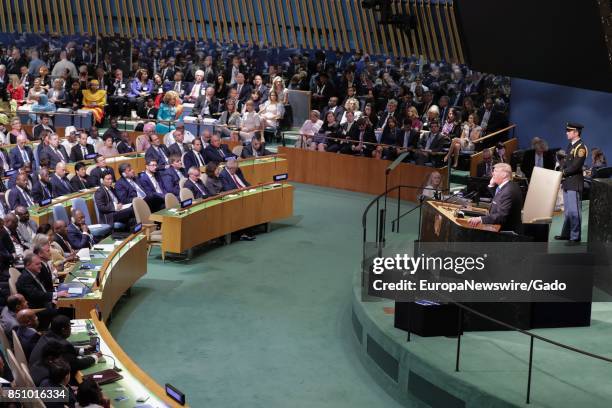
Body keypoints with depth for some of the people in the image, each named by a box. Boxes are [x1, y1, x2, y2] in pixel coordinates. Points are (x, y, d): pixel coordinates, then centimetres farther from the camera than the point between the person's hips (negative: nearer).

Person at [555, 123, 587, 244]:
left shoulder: (581, 147, -13)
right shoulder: (570, 145, 14)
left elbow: (576, 166, -19)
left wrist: (562, 172, -11)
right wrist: (561, 177, 8)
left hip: (575, 183, -9)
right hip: (567, 182, 9)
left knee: (574, 211, -6)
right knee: (567, 210, 15)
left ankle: (575, 237, -2)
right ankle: (566, 234, 24)